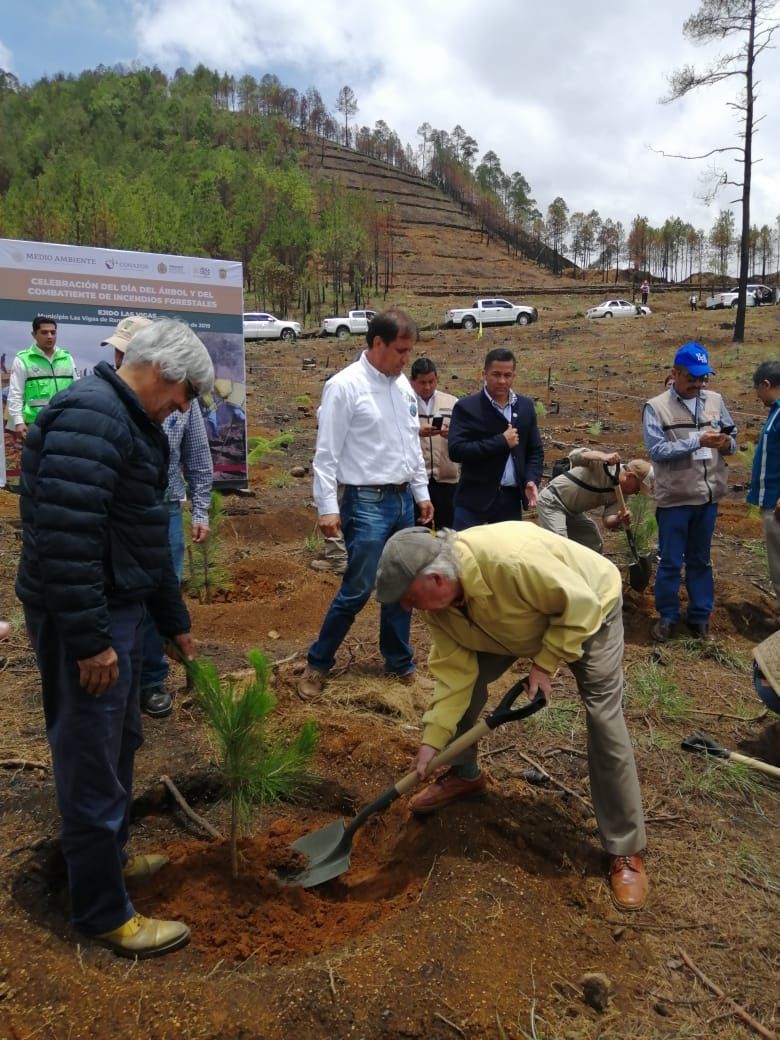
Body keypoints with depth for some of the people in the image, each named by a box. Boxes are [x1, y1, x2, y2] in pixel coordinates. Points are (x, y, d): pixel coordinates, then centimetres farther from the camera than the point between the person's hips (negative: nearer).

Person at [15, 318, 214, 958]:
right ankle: (103, 913, 18)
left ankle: (110, 856, 42)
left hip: (119, 606, 10)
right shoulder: (90, 416, -19)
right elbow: (66, 536, -27)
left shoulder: (132, 423, 15)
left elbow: (147, 533, 20)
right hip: (82, 619, -10)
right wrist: (89, 639, -24)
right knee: (92, 762, 2)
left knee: (120, 745, 22)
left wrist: (175, 622, 24)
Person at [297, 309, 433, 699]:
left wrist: (421, 492, 15)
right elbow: (327, 453, -13)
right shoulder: (344, 386, -12)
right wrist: (327, 507, -16)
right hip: (367, 503, -7)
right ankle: (317, 663, 16)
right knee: (357, 590, -3)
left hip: (403, 499, 7)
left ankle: (400, 663, 29)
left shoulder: (402, 384, 9)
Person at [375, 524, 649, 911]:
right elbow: (454, 671, -15)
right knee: (466, 677, -1)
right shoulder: (437, 601, -21)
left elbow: (580, 604, -33)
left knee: (604, 722, -12)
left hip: (588, 610, -6)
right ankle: (464, 775, 24)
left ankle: (626, 852, 1)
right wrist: (432, 739, -18)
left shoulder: (511, 560, -45)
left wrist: (545, 664, -25)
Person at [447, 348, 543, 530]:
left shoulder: (525, 406, 9)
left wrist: (531, 480, -5)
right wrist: (501, 442, -17)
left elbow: (535, 451, 14)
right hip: (474, 498, -4)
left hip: (511, 498, 4)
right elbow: (456, 450, -17)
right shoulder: (466, 407, -6)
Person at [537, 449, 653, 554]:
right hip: (552, 502, -9)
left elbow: (608, 521, -7)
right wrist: (604, 457, -51)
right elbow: (574, 455, -36)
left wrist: (619, 519, -32)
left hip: (573, 511, 9)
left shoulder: (622, 494, -3)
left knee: (595, 546, 13)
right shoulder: (604, 466, -24)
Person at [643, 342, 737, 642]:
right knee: (670, 562, 7)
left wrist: (727, 443, -14)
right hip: (674, 498, -4)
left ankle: (700, 616, 28)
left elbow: (733, 438, 10)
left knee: (700, 560, 16)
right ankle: (667, 616, 23)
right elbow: (657, 450, -17)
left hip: (708, 496, 4)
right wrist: (699, 440, -24)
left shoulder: (715, 401, 6)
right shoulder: (656, 407, -7)